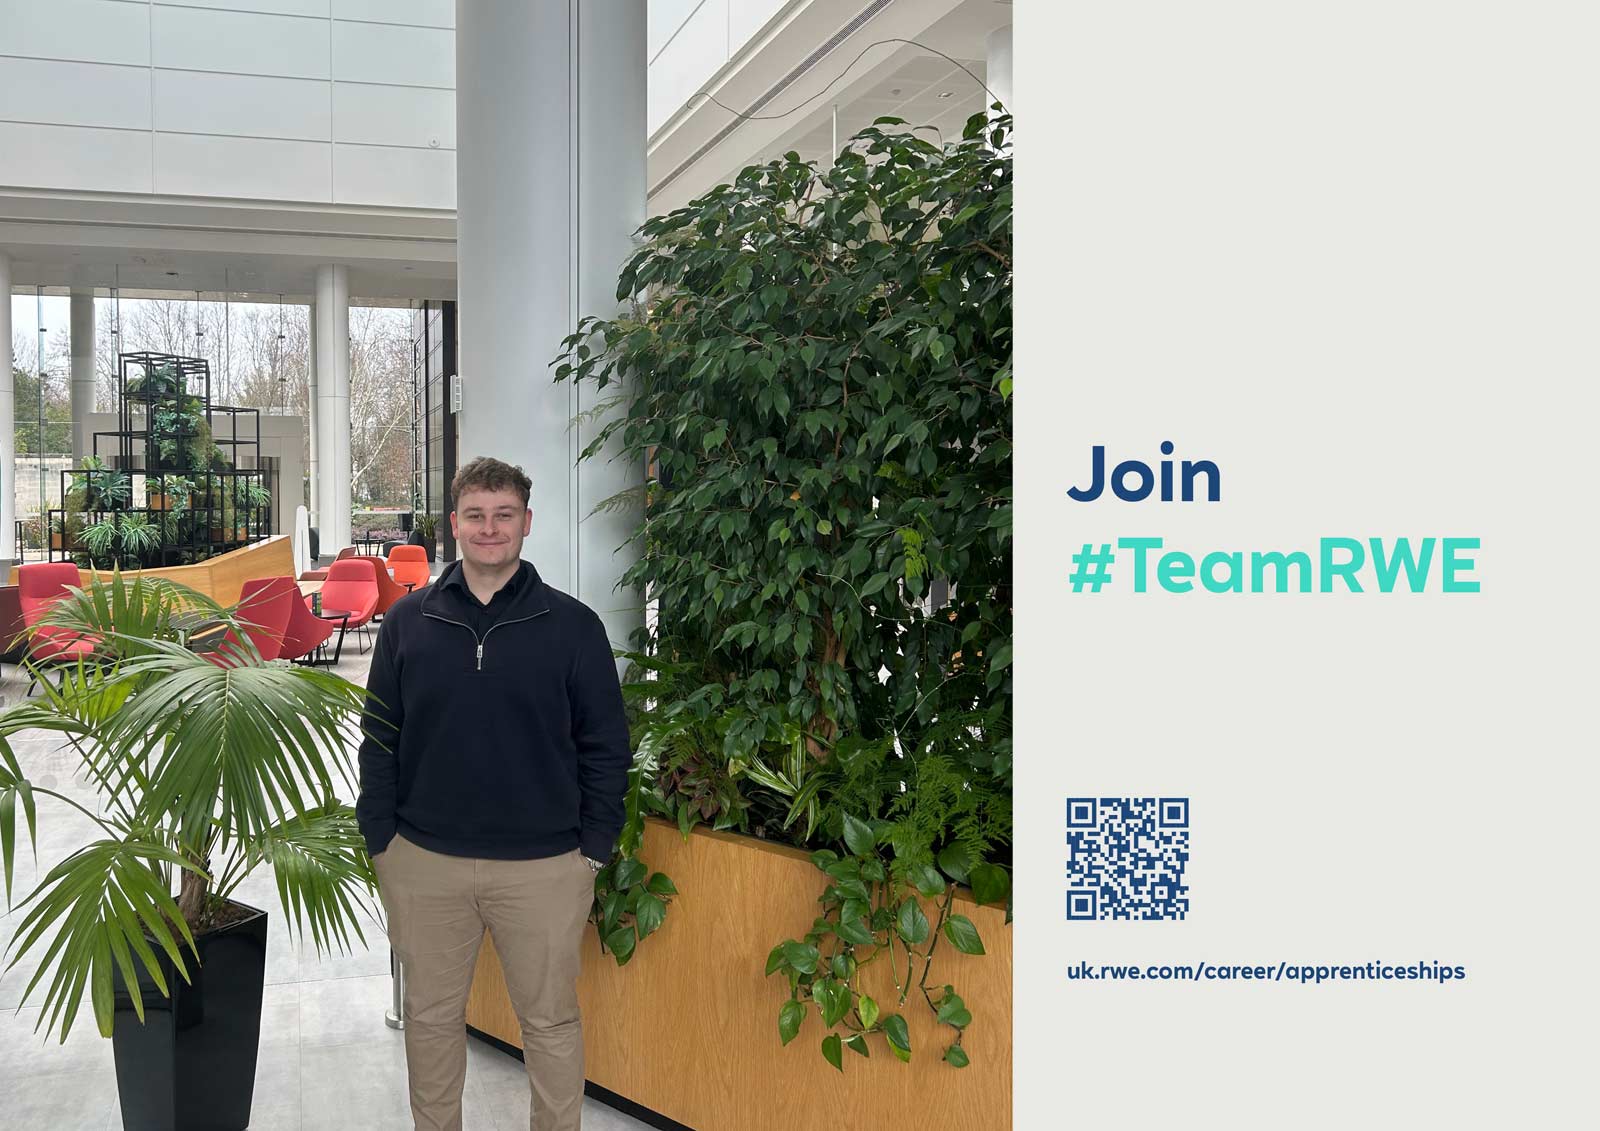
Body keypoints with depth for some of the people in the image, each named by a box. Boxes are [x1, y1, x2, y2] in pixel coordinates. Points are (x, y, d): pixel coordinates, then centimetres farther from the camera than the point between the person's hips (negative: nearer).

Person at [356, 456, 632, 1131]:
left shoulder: (573, 626, -2)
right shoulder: (409, 621, 3)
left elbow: (605, 747, 1)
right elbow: (379, 739, 6)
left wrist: (595, 847, -3)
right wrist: (380, 839, 2)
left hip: (543, 866, -1)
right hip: (425, 862, 2)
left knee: (551, 1021, 10)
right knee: (431, 1017, 15)